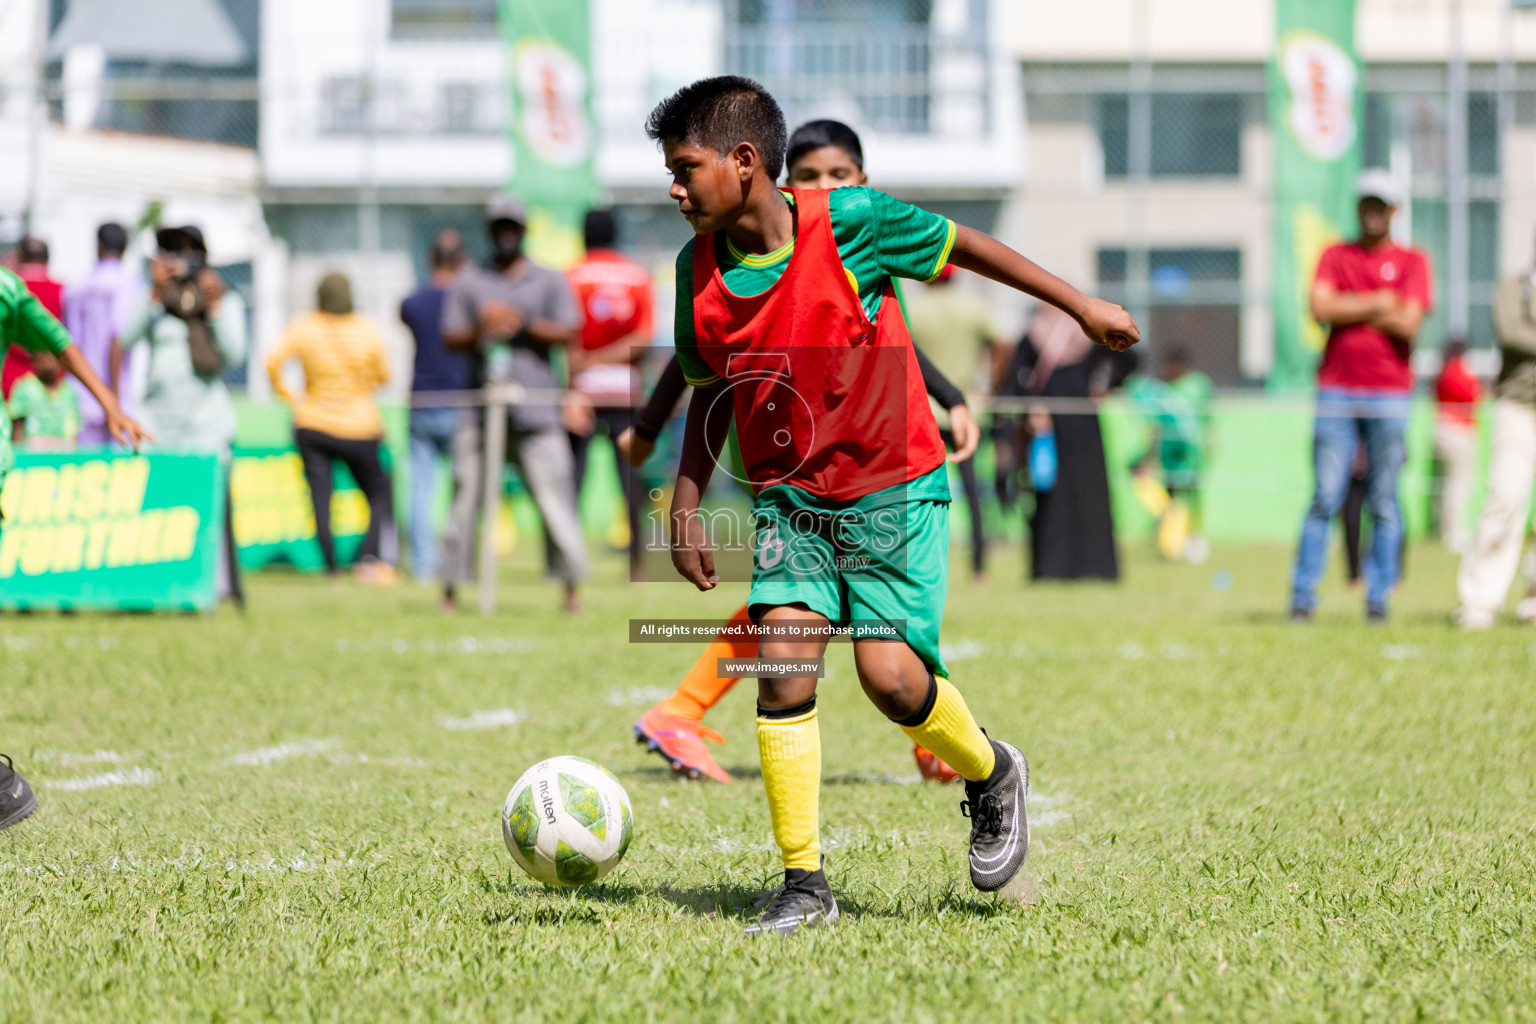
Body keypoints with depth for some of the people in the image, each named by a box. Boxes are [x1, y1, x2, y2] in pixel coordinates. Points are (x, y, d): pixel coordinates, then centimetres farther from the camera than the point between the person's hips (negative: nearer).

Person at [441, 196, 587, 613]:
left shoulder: (550, 282, 11)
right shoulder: (469, 283, 14)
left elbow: (568, 333, 0)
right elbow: (450, 337, 7)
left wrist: (523, 323, -13)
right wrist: (481, 328, -12)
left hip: (536, 407, -1)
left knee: (555, 494, -7)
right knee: (465, 497, -3)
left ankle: (572, 586, -2)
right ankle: (451, 588, 3)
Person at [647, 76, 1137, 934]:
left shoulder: (848, 222, -17)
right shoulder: (699, 269, -2)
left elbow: (961, 245, -3)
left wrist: (1081, 304, 3)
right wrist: (686, 507, 7)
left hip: (893, 487, -4)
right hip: (789, 495, 4)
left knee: (891, 675, -14)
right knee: (782, 662, -12)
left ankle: (991, 774, 20)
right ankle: (804, 885, -5)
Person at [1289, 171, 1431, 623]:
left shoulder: (1413, 262, 7)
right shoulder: (1335, 256, 13)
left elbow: (1408, 324, -7)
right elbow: (1320, 308, -5)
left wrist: (1352, 308, -4)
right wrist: (1378, 303, -5)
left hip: (1390, 395, -1)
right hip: (1336, 392, 1)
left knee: (1384, 502, -1)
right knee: (1324, 498, -5)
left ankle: (1379, 597, 4)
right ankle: (1303, 595, -4)